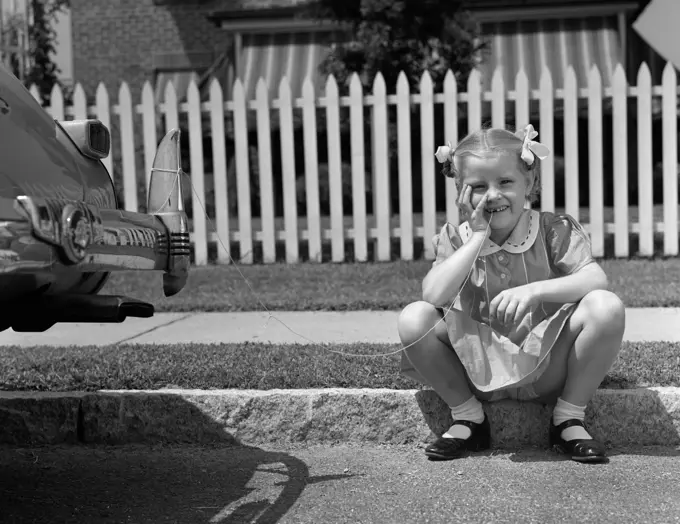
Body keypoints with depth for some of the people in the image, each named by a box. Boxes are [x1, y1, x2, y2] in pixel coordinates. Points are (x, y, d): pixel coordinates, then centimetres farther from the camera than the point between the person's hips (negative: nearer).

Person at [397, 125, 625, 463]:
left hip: (547, 368, -1)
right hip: (480, 369, 1)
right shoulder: (453, 239, -1)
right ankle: (467, 418, 0)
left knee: (607, 307, -25)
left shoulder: (556, 230, -4)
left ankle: (569, 419, -5)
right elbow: (434, 295, -20)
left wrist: (535, 289, -34)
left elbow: (596, 280, -20)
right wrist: (478, 236, -17)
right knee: (413, 318, -22)